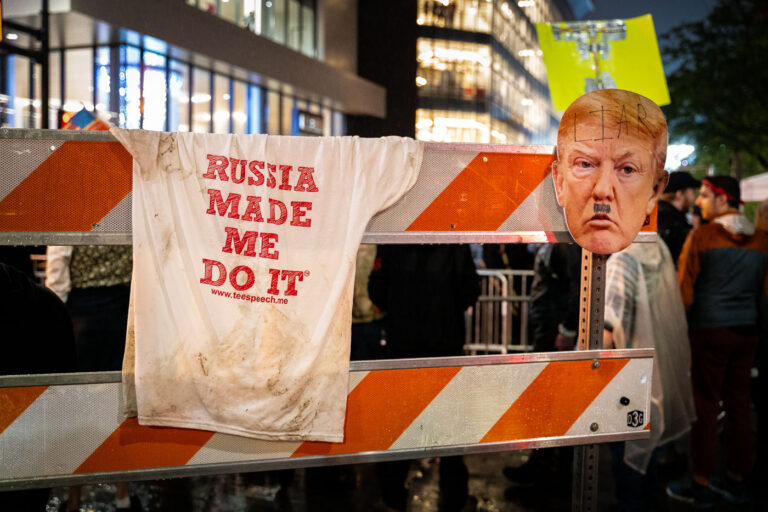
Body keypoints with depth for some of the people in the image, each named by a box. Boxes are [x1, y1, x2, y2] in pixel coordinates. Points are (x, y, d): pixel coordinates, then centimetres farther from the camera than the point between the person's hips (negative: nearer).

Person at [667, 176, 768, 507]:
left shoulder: (701, 236, -9)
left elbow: (684, 287, -7)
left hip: (709, 331, -5)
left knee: (705, 406, 1)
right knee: (738, 405, 12)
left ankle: (700, 485, 8)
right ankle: (736, 480, 22)